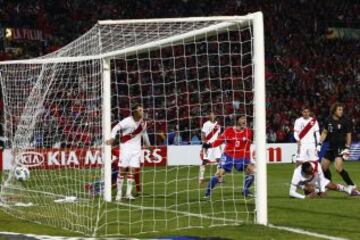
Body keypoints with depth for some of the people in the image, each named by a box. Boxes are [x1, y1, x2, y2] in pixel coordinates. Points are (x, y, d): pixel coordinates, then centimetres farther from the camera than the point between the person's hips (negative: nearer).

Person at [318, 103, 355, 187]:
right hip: (331, 147, 6)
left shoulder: (345, 121, -8)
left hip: (341, 148, -6)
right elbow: (324, 133, 15)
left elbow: (348, 135, -3)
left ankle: (351, 186, -14)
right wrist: (319, 144, 9)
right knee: (323, 167, 11)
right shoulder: (328, 121, 3)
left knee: (339, 168, -21)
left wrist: (347, 148, -10)